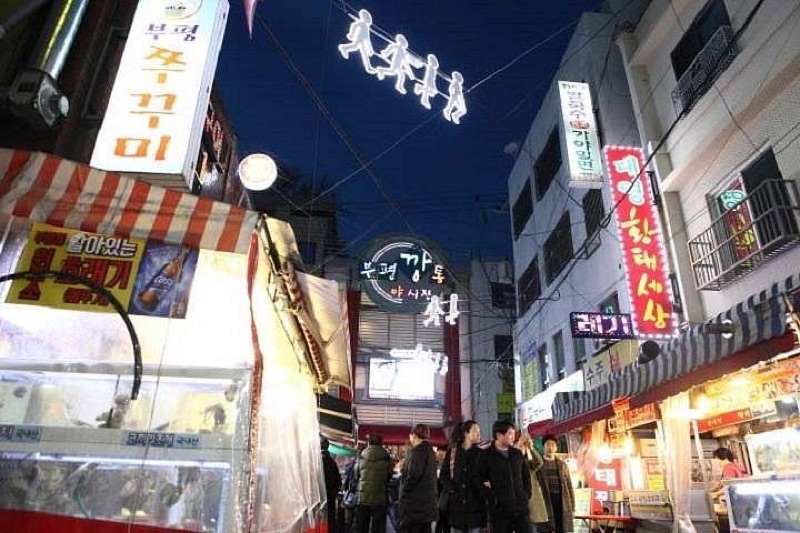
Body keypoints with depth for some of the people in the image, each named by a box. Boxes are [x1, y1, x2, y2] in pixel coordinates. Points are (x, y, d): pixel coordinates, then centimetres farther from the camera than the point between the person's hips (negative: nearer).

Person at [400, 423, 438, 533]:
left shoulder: (418, 451, -13)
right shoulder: (430, 451, 14)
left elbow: (414, 475, -22)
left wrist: (404, 489, -8)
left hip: (414, 504, -9)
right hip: (427, 502, 9)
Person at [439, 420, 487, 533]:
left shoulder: (480, 453, 6)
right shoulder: (452, 451, 6)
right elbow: (443, 475, 6)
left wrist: (483, 491, -13)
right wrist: (452, 490, -8)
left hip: (475, 503, 0)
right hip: (456, 503, 1)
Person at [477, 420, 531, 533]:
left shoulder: (517, 454, 12)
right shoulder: (486, 455, -3)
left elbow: (526, 477, 19)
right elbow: (481, 480, -6)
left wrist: (526, 495, 8)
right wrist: (493, 499, -12)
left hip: (521, 507, 4)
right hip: (499, 510, -4)